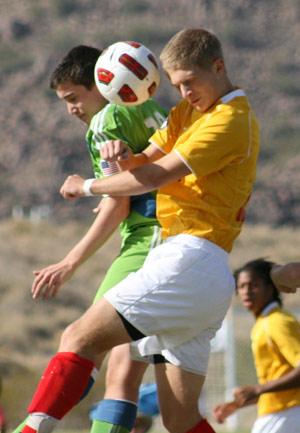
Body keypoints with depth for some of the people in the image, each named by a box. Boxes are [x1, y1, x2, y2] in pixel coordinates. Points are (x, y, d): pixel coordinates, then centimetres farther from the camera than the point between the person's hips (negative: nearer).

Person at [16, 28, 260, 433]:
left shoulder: (231, 121, -7)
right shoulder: (190, 110, 22)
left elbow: (157, 176, -9)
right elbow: (147, 161, 14)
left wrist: (86, 186, 3)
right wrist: (122, 155, -10)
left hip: (190, 260, -9)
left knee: (80, 338, -17)